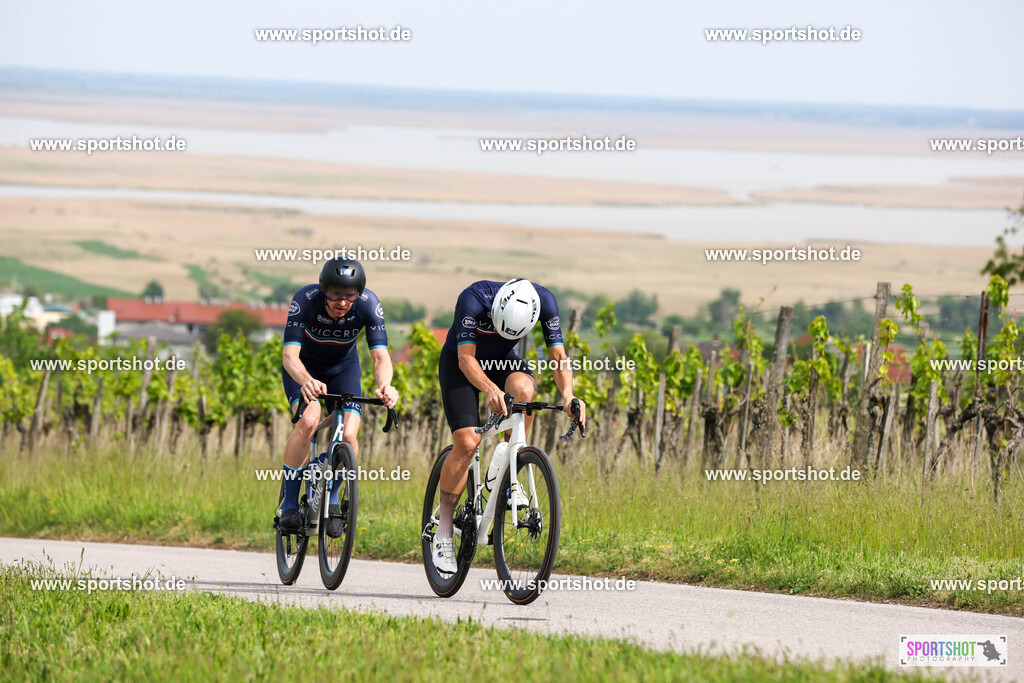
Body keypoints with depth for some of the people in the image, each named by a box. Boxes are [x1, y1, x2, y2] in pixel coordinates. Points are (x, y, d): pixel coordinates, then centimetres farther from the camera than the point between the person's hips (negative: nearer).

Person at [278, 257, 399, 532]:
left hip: (343, 366, 2)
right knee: (308, 420, -29)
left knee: (349, 435, -18)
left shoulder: (368, 304, -29)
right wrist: (306, 382, -61)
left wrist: (384, 386, -54)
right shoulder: (305, 300, -34)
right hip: (304, 366, -2)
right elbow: (290, 355, -40)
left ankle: (331, 497, 10)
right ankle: (290, 502, -15)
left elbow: (380, 356, -32)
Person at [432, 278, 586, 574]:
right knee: (467, 443, -18)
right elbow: (466, 359, -39)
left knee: (523, 389, -33)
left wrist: (568, 394, -43)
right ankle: (443, 532, -5)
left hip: (502, 360, 3)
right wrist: (491, 390, -58)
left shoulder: (544, 300, -26)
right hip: (459, 362, -3)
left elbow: (559, 356, -24)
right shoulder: (474, 298, -35)